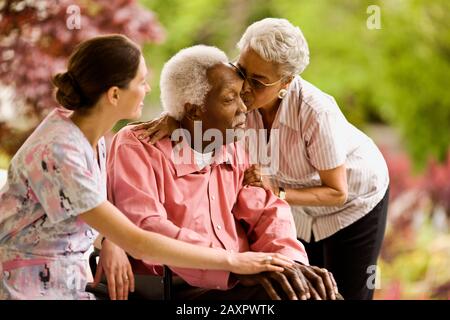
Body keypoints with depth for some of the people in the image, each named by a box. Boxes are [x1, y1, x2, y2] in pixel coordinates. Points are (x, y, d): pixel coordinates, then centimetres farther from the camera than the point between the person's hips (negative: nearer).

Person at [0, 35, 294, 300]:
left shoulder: (89, 130, -1)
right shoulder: (58, 155, -26)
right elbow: (138, 244, -25)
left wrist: (113, 246, -11)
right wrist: (232, 260, -20)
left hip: (69, 279, 8)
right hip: (29, 288, -8)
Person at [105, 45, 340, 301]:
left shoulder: (231, 148, 12)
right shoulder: (137, 148, -10)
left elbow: (264, 210, 9)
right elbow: (145, 227, -23)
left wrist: (289, 260, -14)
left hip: (238, 279, 7)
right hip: (177, 289, -7)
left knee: (321, 291, -8)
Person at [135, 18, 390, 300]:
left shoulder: (315, 113, -38)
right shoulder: (244, 95, -26)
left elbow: (336, 193, -27)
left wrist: (278, 193, -38)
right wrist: (174, 119, -39)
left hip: (354, 201, -5)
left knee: (348, 294, 3)